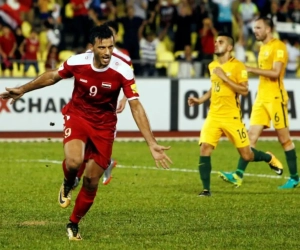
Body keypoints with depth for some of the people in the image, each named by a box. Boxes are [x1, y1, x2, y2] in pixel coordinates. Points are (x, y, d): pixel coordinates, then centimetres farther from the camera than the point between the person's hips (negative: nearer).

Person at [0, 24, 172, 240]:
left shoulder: (123, 71, -21)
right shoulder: (77, 62, -17)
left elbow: (136, 107, -21)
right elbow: (52, 76, 4)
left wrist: (152, 144, -27)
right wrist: (23, 90, 13)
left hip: (104, 126, 1)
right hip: (77, 116, 0)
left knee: (92, 180, 3)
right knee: (73, 162, -30)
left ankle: (74, 225, 27)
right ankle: (68, 184, 9)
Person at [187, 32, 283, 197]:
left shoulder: (237, 66, -10)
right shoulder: (212, 66, 10)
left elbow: (244, 91, -16)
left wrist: (225, 78, -21)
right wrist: (201, 100, 13)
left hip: (232, 117, -5)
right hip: (213, 116, 5)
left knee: (246, 155, 3)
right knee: (204, 149, -14)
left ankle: (269, 158, 35)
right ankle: (206, 189, -7)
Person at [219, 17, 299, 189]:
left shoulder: (278, 47, -11)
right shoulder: (263, 47, 16)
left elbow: (275, 73, -21)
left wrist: (251, 69, -19)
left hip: (275, 98, -8)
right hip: (261, 98, 8)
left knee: (284, 139, -1)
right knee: (252, 136, 0)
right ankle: (239, 175, -6)